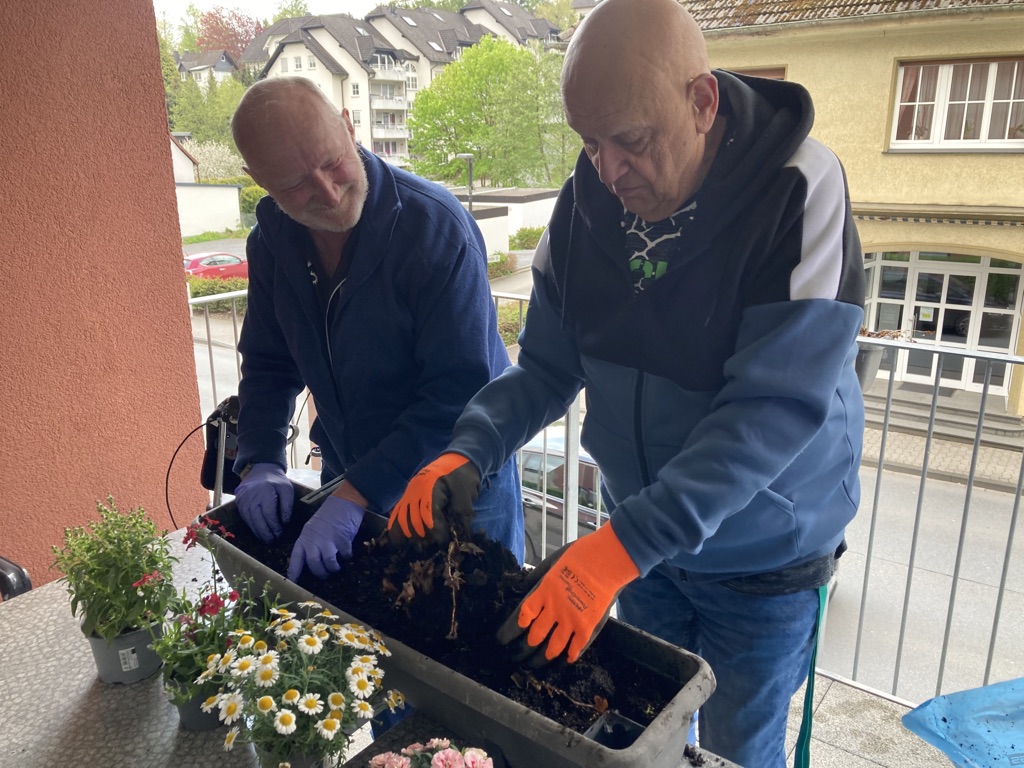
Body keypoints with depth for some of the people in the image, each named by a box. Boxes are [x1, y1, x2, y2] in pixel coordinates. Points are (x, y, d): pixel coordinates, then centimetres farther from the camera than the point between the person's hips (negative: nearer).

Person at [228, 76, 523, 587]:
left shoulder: (435, 226, -25)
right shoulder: (273, 237, -4)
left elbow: (460, 391, -28)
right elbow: (268, 364, 7)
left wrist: (356, 495, -30)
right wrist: (259, 461, -9)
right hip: (347, 478, 6)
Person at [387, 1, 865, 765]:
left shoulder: (800, 192, -24)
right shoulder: (588, 200, -9)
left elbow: (778, 405, -30)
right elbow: (548, 367, -3)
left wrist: (627, 543, -36)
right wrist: (466, 452, -19)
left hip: (763, 557, -3)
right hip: (641, 538, 4)